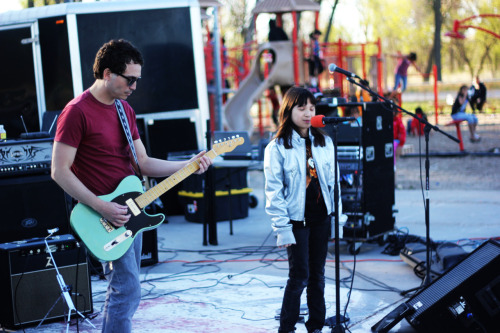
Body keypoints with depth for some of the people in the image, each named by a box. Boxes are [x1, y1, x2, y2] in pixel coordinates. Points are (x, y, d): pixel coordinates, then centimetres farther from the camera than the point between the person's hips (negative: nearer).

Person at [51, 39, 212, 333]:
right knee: (127, 291, -11)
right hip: (104, 217, -8)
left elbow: (143, 163, 14)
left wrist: (188, 166, 1)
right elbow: (60, 171, -16)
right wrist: (102, 207, -21)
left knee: (125, 288, 13)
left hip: (129, 211, 8)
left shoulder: (125, 110, 12)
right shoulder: (78, 112, -14)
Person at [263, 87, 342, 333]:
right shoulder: (277, 147, -7)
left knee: (317, 274, 10)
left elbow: (333, 182, 10)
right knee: (299, 276, -4)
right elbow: (274, 191, -9)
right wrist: (282, 228, -14)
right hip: (297, 220, -4)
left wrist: (338, 217, 6)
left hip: (322, 218, 4)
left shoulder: (324, 142, 6)